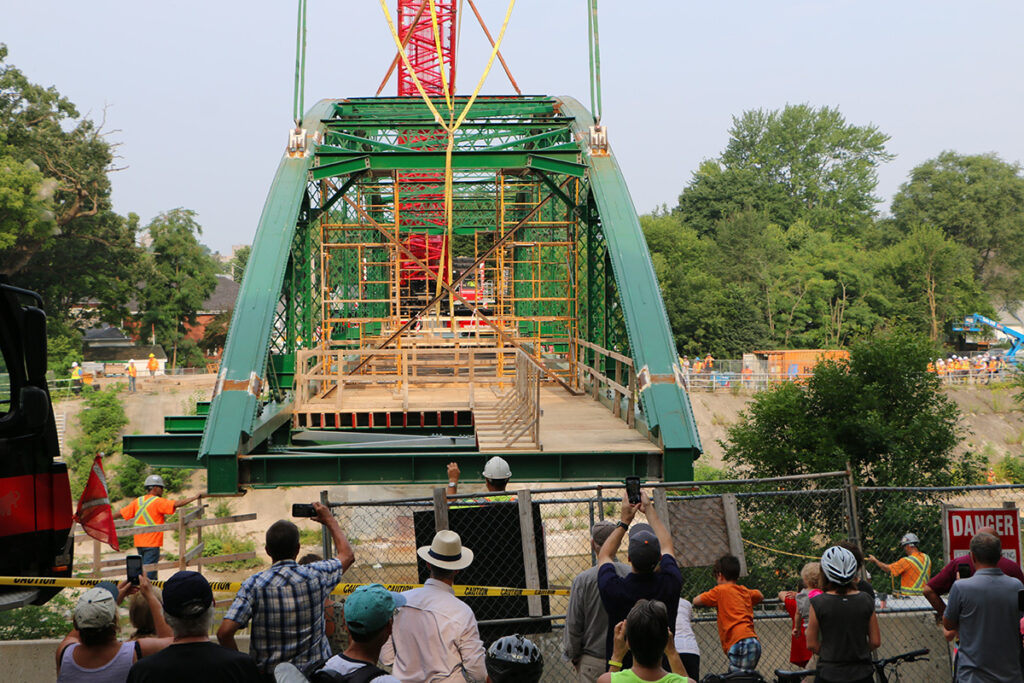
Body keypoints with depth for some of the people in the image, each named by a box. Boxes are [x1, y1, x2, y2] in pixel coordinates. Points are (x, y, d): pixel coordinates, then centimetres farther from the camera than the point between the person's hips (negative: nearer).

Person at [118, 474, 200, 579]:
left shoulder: (137, 501, 9)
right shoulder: (158, 502, -11)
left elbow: (121, 513, 12)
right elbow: (177, 504, -21)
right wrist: (195, 497, -14)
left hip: (139, 543, 7)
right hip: (152, 543, -7)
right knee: (150, 572, -6)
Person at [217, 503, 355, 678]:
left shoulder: (254, 584, -11)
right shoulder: (315, 576, -6)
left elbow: (224, 632, -18)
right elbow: (348, 555, 15)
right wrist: (330, 520, 27)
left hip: (268, 673, 0)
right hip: (313, 670, 1)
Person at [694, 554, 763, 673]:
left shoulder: (721, 590, 4)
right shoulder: (746, 591, 23)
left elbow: (696, 601, 6)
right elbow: (760, 596, 44)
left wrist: (713, 602, 25)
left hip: (741, 642, -8)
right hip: (754, 643, 8)